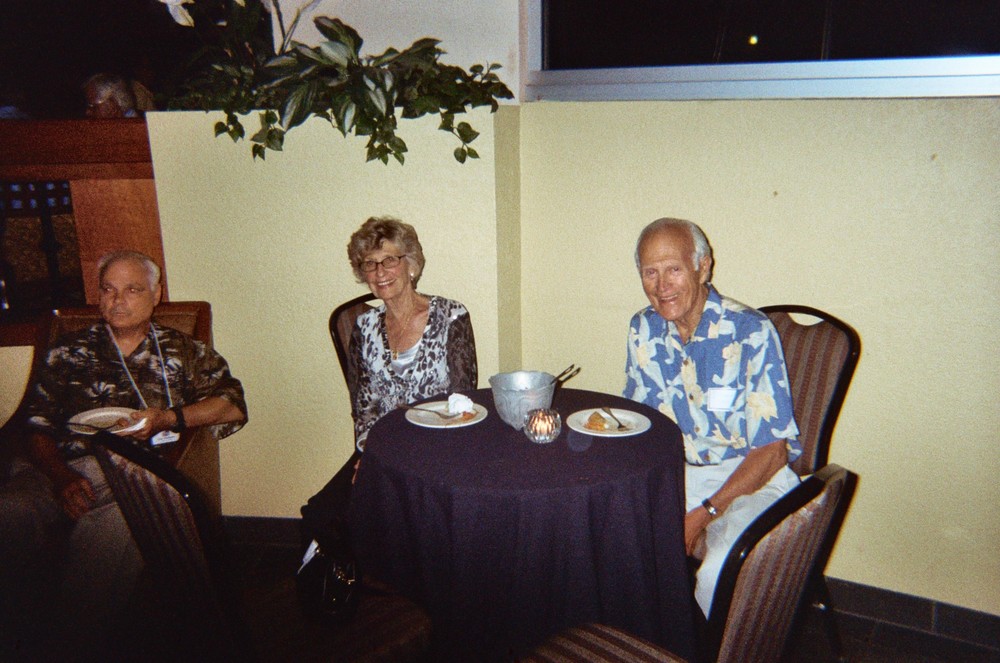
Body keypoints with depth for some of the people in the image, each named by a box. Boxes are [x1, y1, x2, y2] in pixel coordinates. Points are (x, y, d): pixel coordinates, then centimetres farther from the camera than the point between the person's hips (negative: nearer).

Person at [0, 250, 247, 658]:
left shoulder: (181, 352, 19)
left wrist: (168, 418, -6)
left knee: (107, 531, -37)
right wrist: (60, 476, -7)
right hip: (60, 471, 2)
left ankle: (75, 642, -23)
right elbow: (38, 426, 13)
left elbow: (233, 406, 8)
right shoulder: (68, 353, 22)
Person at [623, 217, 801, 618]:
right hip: (673, 473, 5)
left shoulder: (750, 332, -17)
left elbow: (772, 451, -15)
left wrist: (702, 515, -22)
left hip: (750, 478, -5)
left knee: (719, 575, -32)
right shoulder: (643, 330, 0)